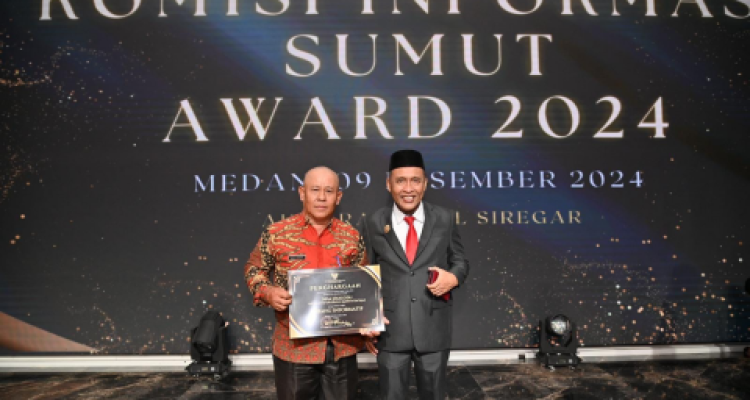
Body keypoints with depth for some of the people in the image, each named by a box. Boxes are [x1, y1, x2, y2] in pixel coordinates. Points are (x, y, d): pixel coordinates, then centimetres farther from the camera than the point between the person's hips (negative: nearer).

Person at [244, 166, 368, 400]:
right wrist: (267, 292, -12)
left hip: (343, 346, 2)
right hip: (294, 346, -2)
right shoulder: (277, 233, -5)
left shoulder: (352, 237, 3)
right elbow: (254, 268, 7)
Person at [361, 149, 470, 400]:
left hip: (434, 330, 1)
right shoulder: (374, 223, 0)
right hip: (390, 330, 0)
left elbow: (459, 260, 9)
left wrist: (454, 277, -14)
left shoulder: (445, 219, 0)